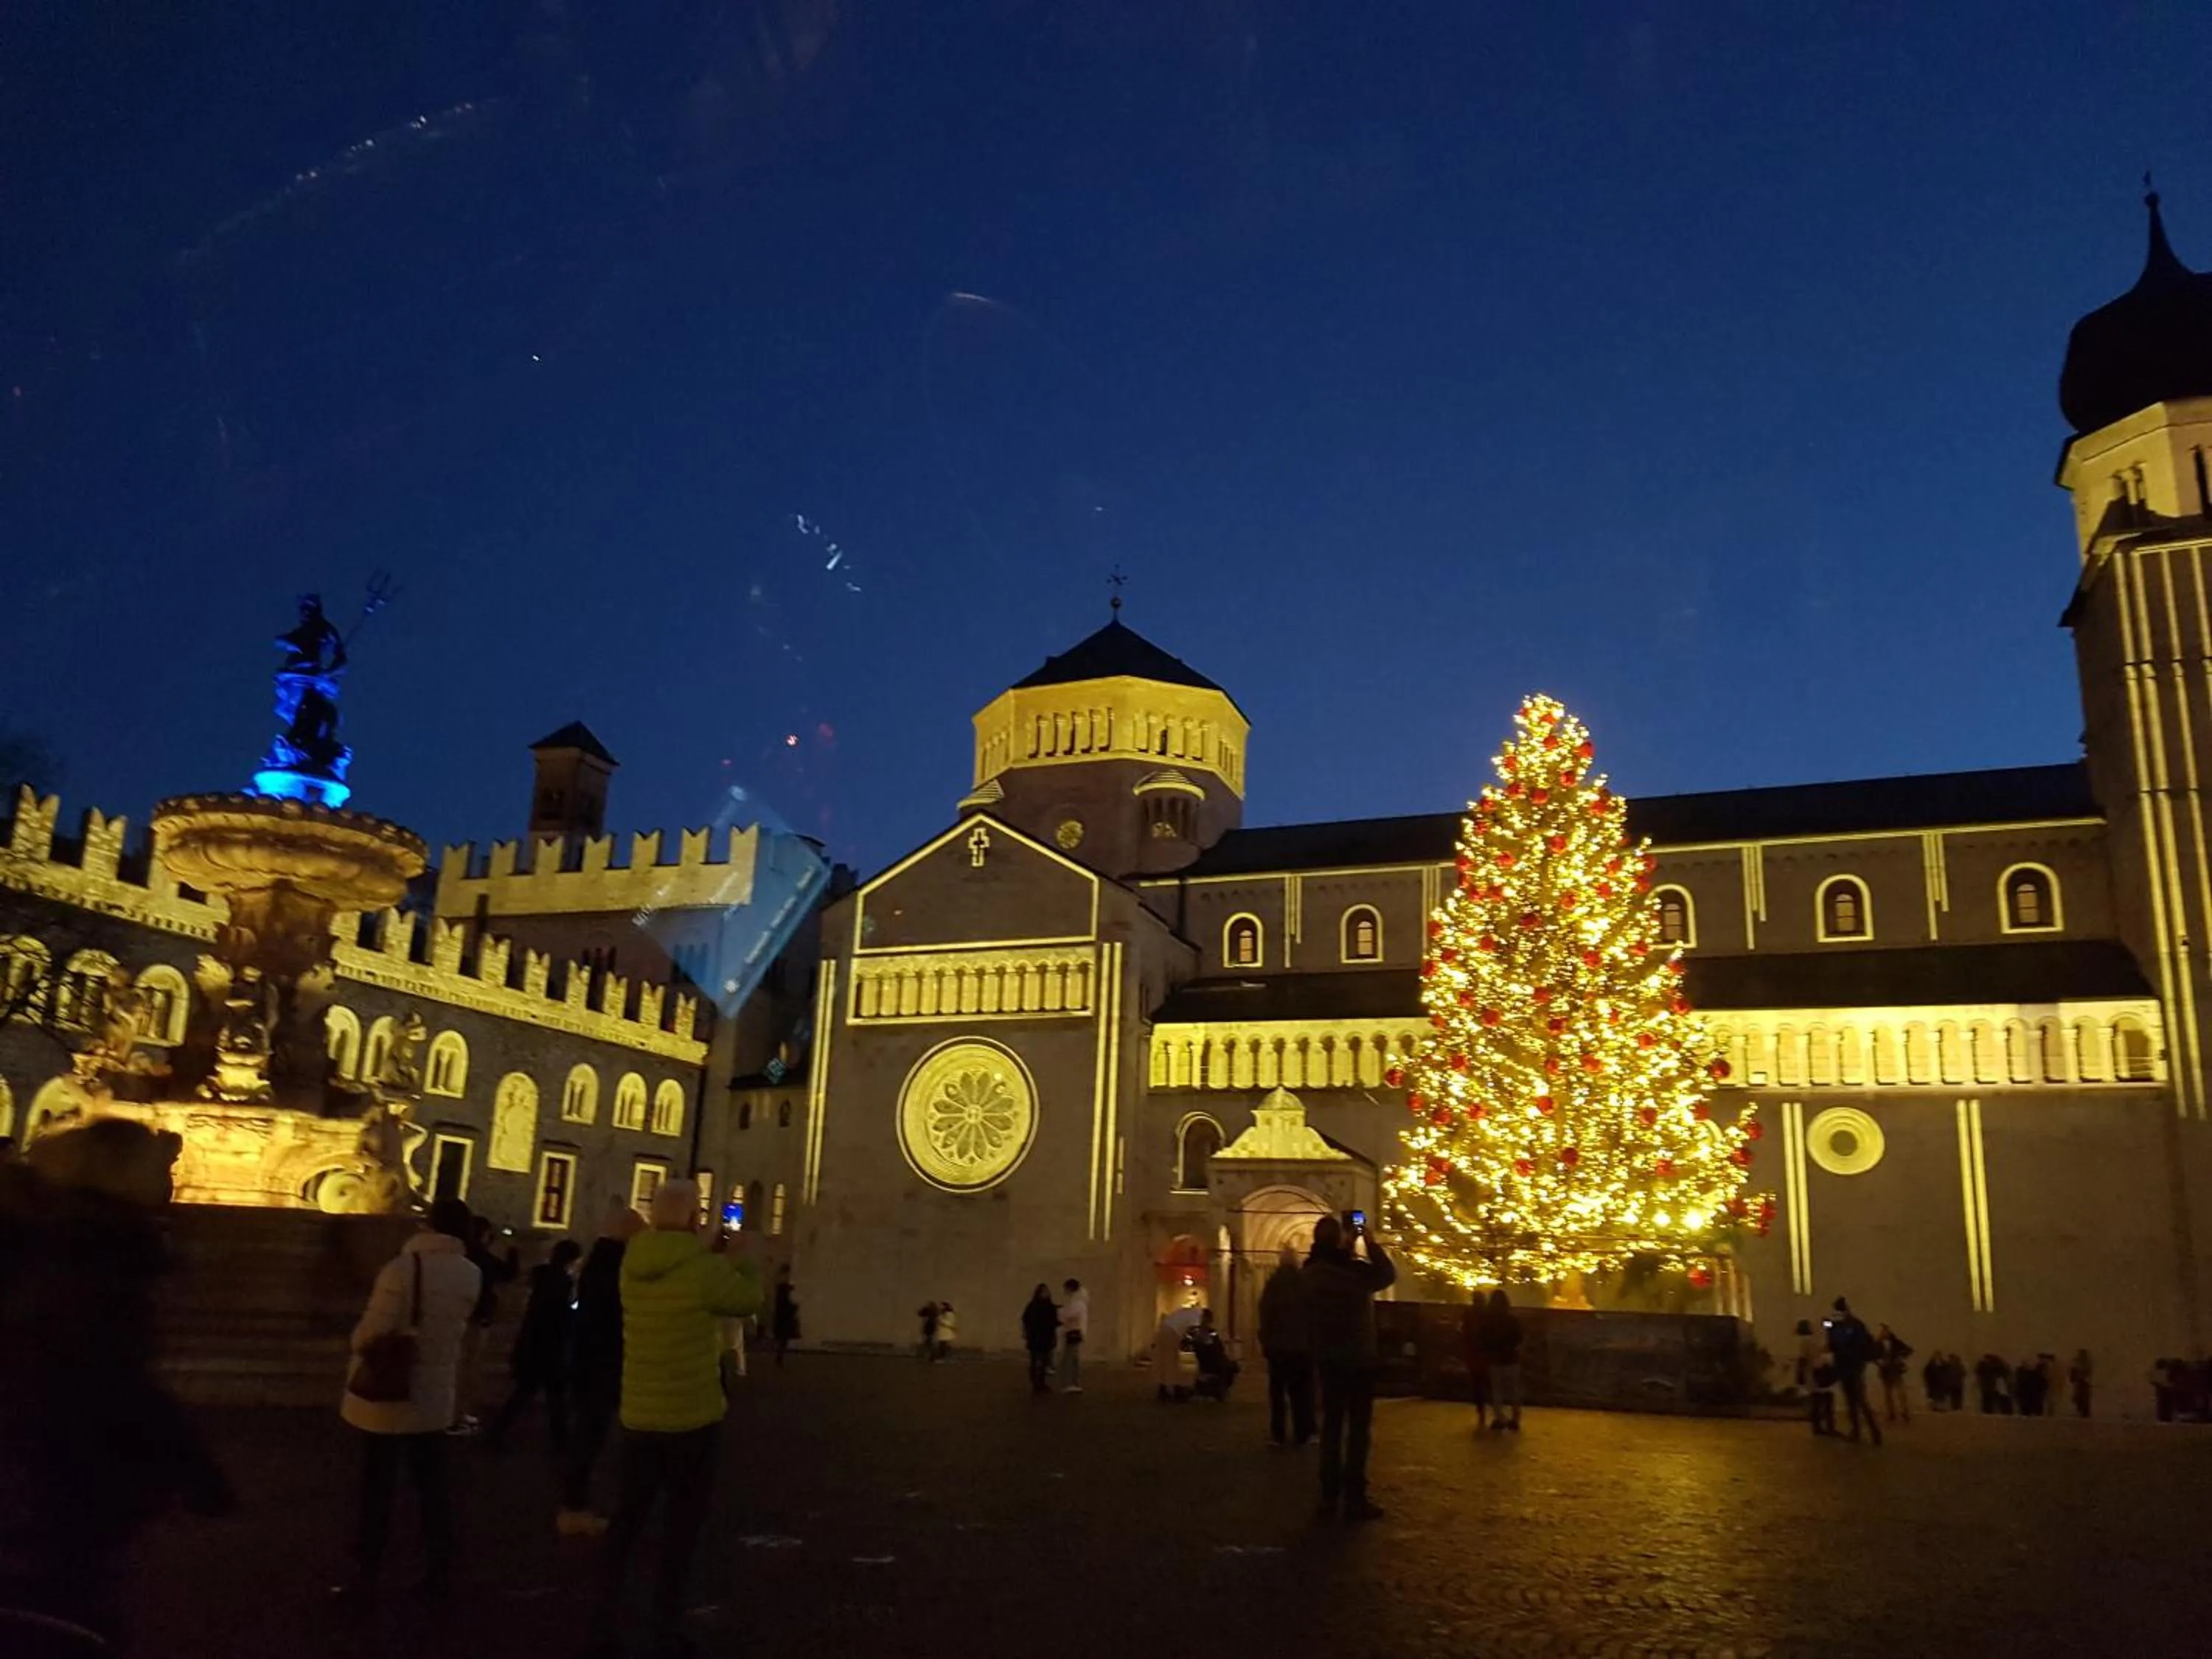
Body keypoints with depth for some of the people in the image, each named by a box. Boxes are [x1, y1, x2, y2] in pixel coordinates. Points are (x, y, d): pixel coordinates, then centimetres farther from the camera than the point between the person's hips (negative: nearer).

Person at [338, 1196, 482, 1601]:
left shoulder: (404, 1267, -19)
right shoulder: (471, 1276, -4)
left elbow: (373, 1333, -16)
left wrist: (359, 1344, 5)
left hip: (388, 1395, -4)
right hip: (435, 1397, 4)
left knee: (378, 1488, 9)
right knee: (433, 1486, 15)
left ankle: (366, 1574, 17)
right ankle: (439, 1570, 20)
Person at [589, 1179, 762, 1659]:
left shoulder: (633, 1265, -2)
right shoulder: (702, 1268, -20)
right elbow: (749, 1300, -4)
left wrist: (713, 1256, 16)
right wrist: (735, 1259, 11)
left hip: (639, 1416, 5)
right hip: (691, 1418, -5)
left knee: (628, 1518, 16)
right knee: (681, 1525, 8)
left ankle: (605, 1620, 18)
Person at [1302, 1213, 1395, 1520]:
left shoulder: (1308, 1273, -3)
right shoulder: (1354, 1269, -20)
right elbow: (1388, 1274, -2)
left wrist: (1350, 1247, 14)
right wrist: (1371, 1243, 3)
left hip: (1328, 1358, 5)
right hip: (1359, 1358, -5)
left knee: (1332, 1425, 13)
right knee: (1358, 1428, 1)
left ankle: (1329, 1495, 14)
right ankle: (1354, 1499, -1)